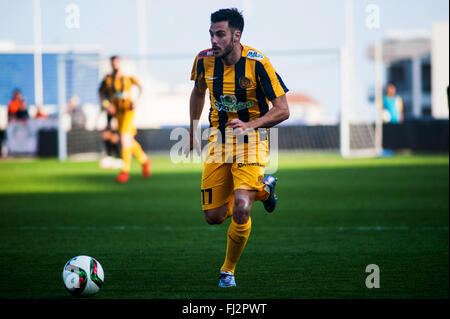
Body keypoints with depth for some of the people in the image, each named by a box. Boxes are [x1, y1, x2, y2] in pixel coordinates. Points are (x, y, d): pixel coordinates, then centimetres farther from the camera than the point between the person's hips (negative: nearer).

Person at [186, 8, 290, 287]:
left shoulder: (257, 63, -18)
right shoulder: (205, 60, -5)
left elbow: (283, 110, -15)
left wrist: (249, 125, -29)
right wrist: (193, 133, 18)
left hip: (252, 139, -5)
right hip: (218, 139, 5)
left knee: (240, 209, -23)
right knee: (213, 217, 3)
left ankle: (229, 270, 1)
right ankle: (263, 188, 31)